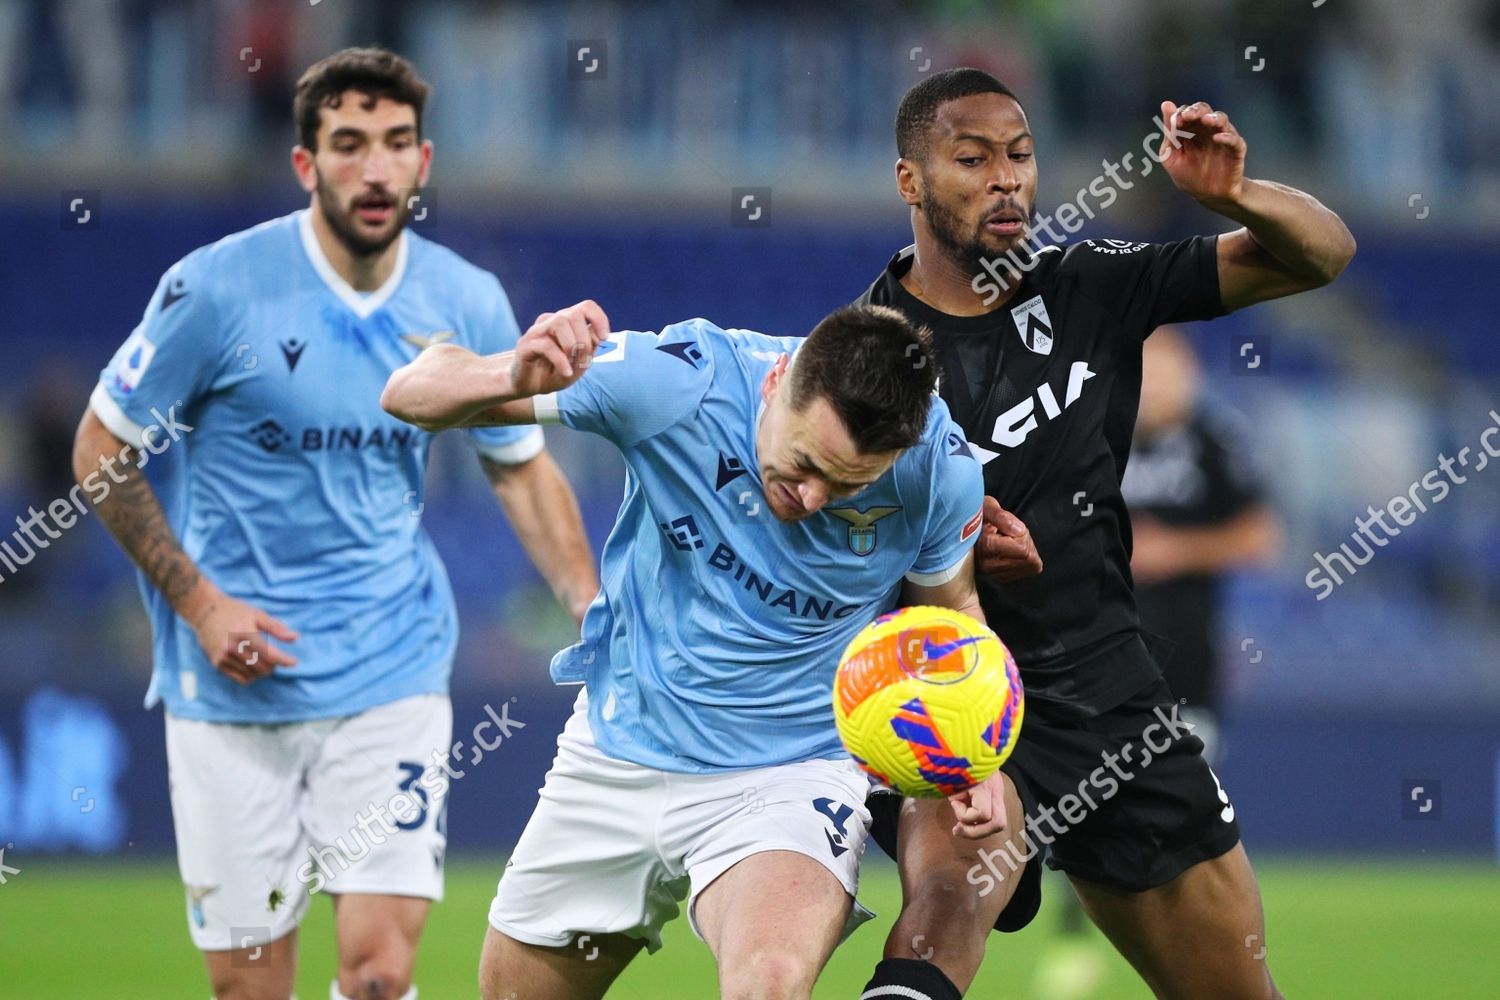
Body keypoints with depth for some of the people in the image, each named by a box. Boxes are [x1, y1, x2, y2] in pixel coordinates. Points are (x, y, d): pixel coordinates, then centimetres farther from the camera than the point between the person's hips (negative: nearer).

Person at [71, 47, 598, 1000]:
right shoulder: (218, 288, -11)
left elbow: (522, 468, 15)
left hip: (393, 677, 2)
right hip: (232, 680, -1)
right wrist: (200, 604, -9)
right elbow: (102, 452, -2)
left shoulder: (467, 303, 0)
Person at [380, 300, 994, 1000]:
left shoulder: (939, 468, -18)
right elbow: (411, 394, -16)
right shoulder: (679, 379, -22)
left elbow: (949, 609, 5)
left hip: (793, 773, -3)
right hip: (619, 751, 3)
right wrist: (514, 382, -40)